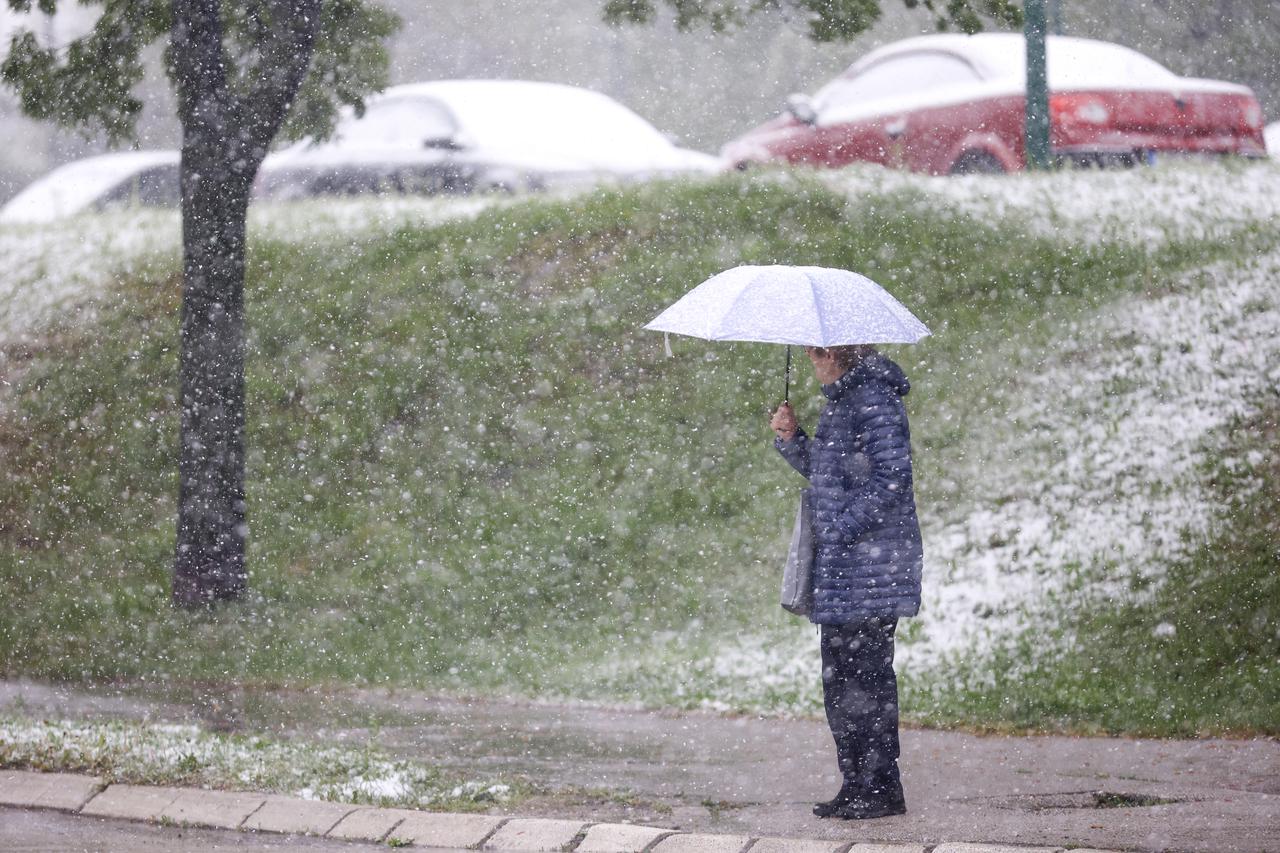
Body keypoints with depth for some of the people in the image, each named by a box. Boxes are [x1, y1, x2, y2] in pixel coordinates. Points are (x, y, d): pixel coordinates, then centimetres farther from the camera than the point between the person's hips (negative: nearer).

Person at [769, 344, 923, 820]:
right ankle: (858, 785, 17)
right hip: (841, 566, 10)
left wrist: (843, 527, -18)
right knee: (840, 672, 12)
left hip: (871, 563, -10)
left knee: (864, 672, -7)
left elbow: (891, 477, -20)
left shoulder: (873, 400, -14)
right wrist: (790, 438, 10)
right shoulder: (840, 401, 17)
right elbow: (822, 471, 26)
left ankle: (881, 789, -3)